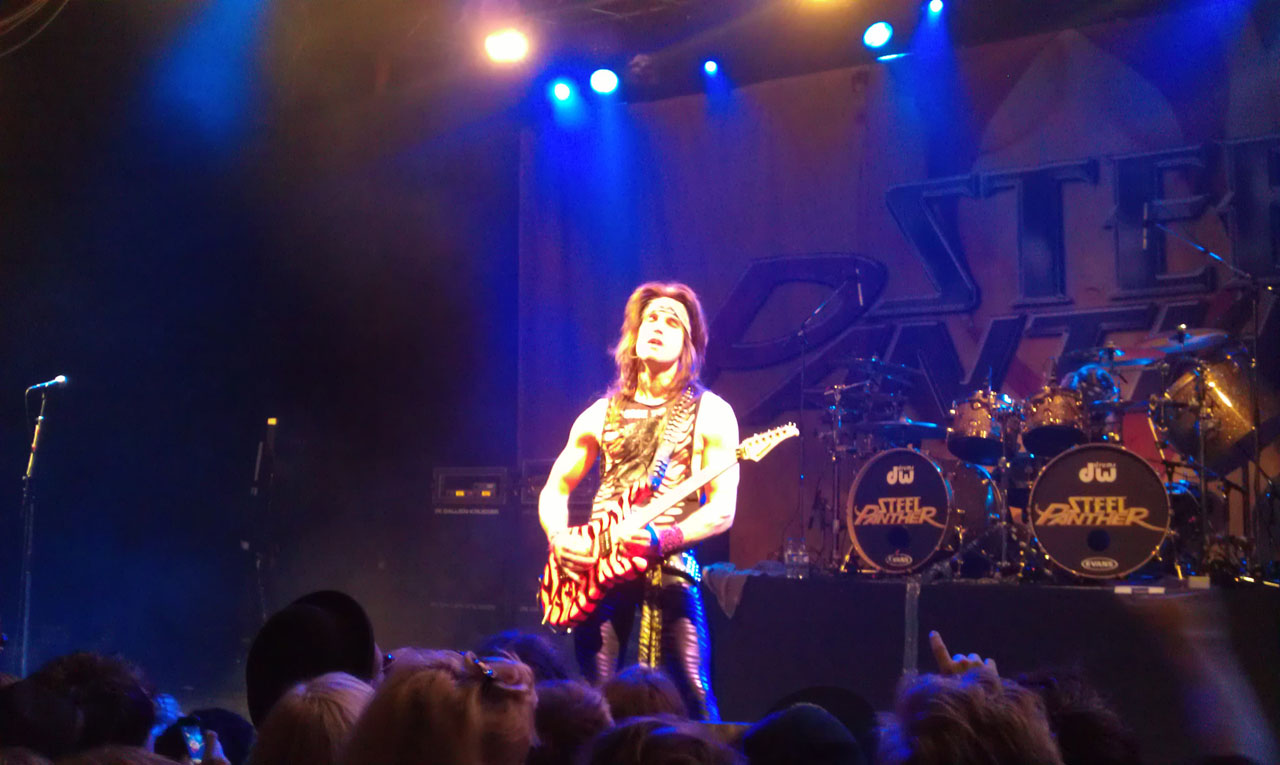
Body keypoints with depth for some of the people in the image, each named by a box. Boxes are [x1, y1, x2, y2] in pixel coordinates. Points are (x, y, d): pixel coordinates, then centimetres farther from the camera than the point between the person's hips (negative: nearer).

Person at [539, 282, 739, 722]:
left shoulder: (710, 413, 3)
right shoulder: (602, 413, 13)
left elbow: (722, 510, -4)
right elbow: (555, 489, 18)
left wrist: (662, 539, -18)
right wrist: (560, 540, -1)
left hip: (669, 566, -3)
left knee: (691, 696, -11)